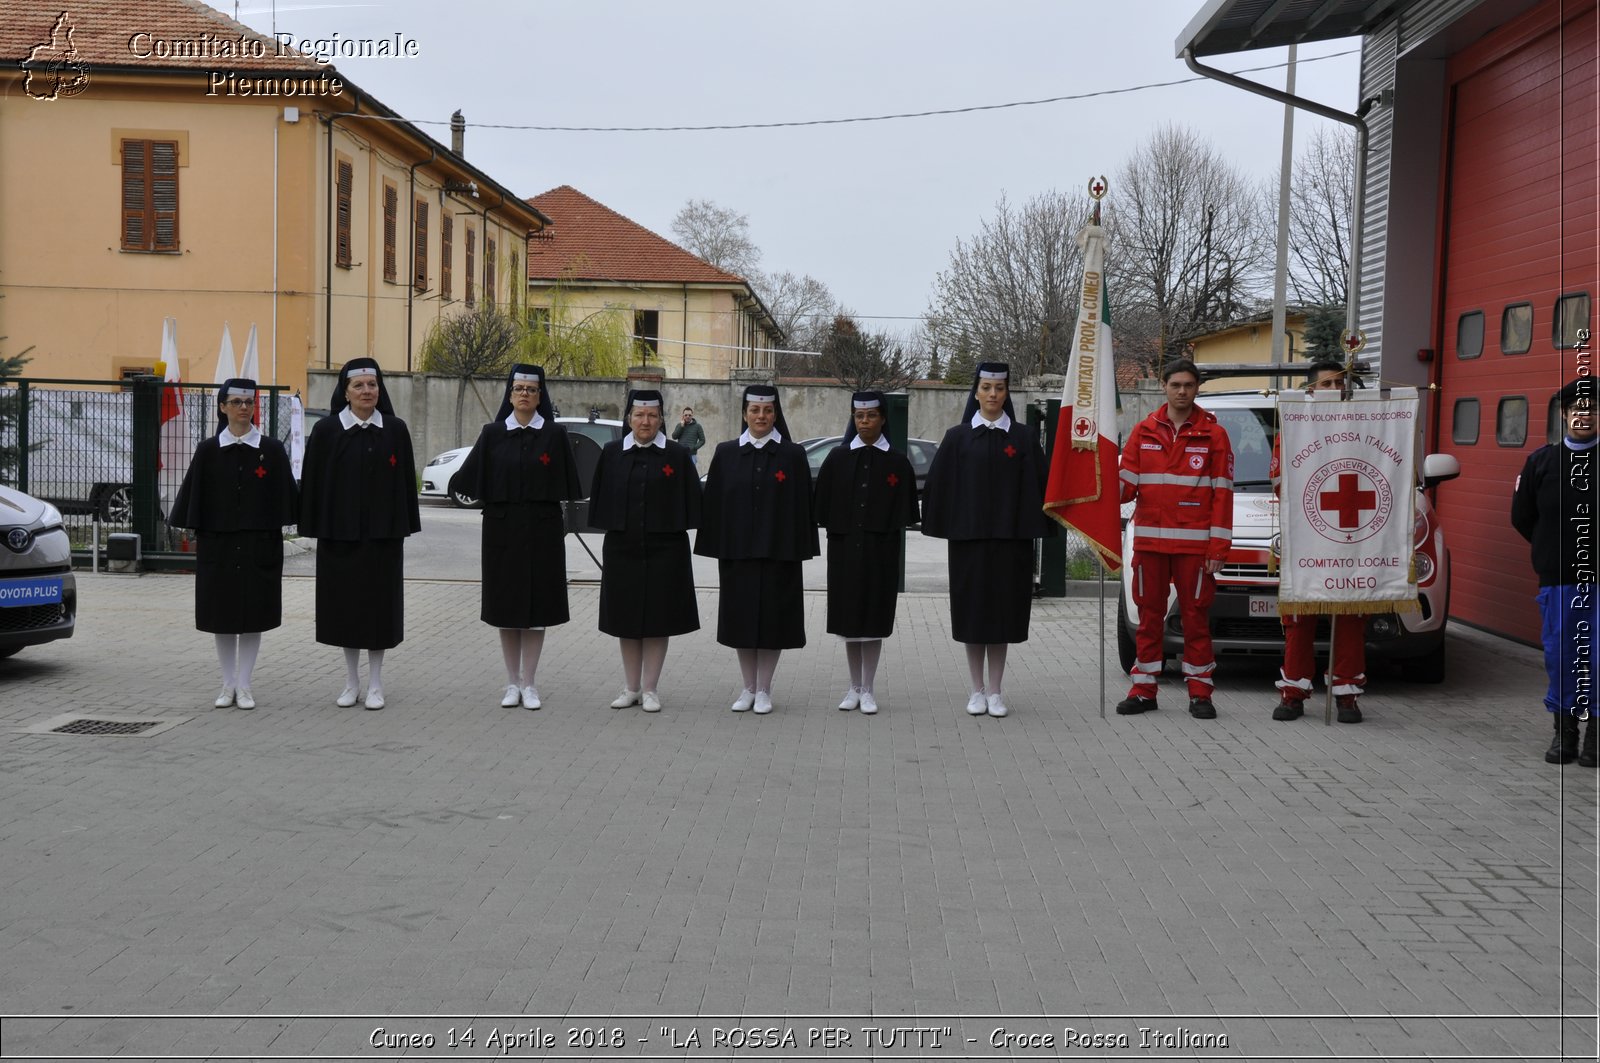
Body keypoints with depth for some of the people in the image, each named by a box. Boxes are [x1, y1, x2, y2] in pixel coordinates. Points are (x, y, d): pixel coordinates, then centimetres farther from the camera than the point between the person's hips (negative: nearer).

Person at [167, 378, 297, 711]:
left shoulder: (272, 450, 0)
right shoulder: (208, 450, 1)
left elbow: (283, 497, 2)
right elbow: (194, 495, 4)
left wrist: (274, 532, -2)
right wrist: (196, 535, 1)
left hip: (259, 545, -1)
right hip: (217, 545, 1)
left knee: (253, 617, 3)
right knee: (222, 616, 7)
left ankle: (244, 686, 11)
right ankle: (228, 684, 17)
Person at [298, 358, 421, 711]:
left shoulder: (395, 430, 2)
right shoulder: (327, 430, -1)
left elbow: (405, 482, 4)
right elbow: (313, 482, 0)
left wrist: (404, 530, 1)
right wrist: (315, 531, -3)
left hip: (382, 534, 0)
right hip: (339, 533, 0)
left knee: (379, 604, 4)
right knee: (345, 604, 6)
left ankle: (375, 683, 13)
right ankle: (351, 681, 18)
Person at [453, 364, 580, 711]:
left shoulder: (555, 434, 0)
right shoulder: (492, 434, 3)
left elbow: (567, 486, 0)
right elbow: (468, 478, 3)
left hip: (542, 531, -1)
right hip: (502, 530, 1)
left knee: (536, 606, 1)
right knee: (506, 606, 5)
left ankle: (529, 684, 8)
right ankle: (512, 683, 15)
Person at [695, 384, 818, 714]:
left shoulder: (793, 455, 0)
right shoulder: (726, 454, 4)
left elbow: (801, 505, -1)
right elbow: (714, 503, 4)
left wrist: (798, 549, -6)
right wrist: (717, 547, -1)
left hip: (777, 552, -2)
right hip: (737, 551, 2)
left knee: (772, 619, 2)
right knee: (742, 619, 7)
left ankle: (764, 689, 13)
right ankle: (748, 687, 18)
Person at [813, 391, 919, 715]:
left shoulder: (897, 462, 0)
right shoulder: (838, 458, 3)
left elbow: (904, 511, 3)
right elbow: (823, 505, 5)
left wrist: (886, 531, -5)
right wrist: (836, 530, -2)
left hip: (881, 551, -1)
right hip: (845, 549, 1)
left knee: (874, 619, 2)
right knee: (848, 618, 6)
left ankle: (867, 689, 11)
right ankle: (854, 687, 17)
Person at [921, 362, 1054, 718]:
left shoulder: (1023, 438, 4)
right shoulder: (958, 437, 3)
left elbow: (1036, 486, 2)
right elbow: (938, 485, 3)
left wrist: (1032, 527, -6)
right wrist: (945, 526, -3)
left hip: (1009, 539, 0)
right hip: (968, 538, 0)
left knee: (1001, 612, 3)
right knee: (972, 612, 3)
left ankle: (995, 691, 11)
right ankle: (977, 690, 13)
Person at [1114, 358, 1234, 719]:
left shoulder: (1213, 434, 3)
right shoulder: (1143, 432, 10)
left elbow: (1222, 495, 0)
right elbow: (1125, 485, 7)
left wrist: (1218, 547, -6)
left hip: (1194, 545, -2)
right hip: (1149, 542, 2)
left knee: (1196, 617, 1)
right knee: (1149, 616, 7)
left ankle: (1200, 693, 7)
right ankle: (1143, 690, 14)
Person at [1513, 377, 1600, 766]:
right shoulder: (1541, 461, 6)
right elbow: (1521, 517, 12)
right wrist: (1553, 551, 9)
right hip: (1557, 578, 2)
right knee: (1560, 653, 6)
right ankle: (1564, 731, 17)